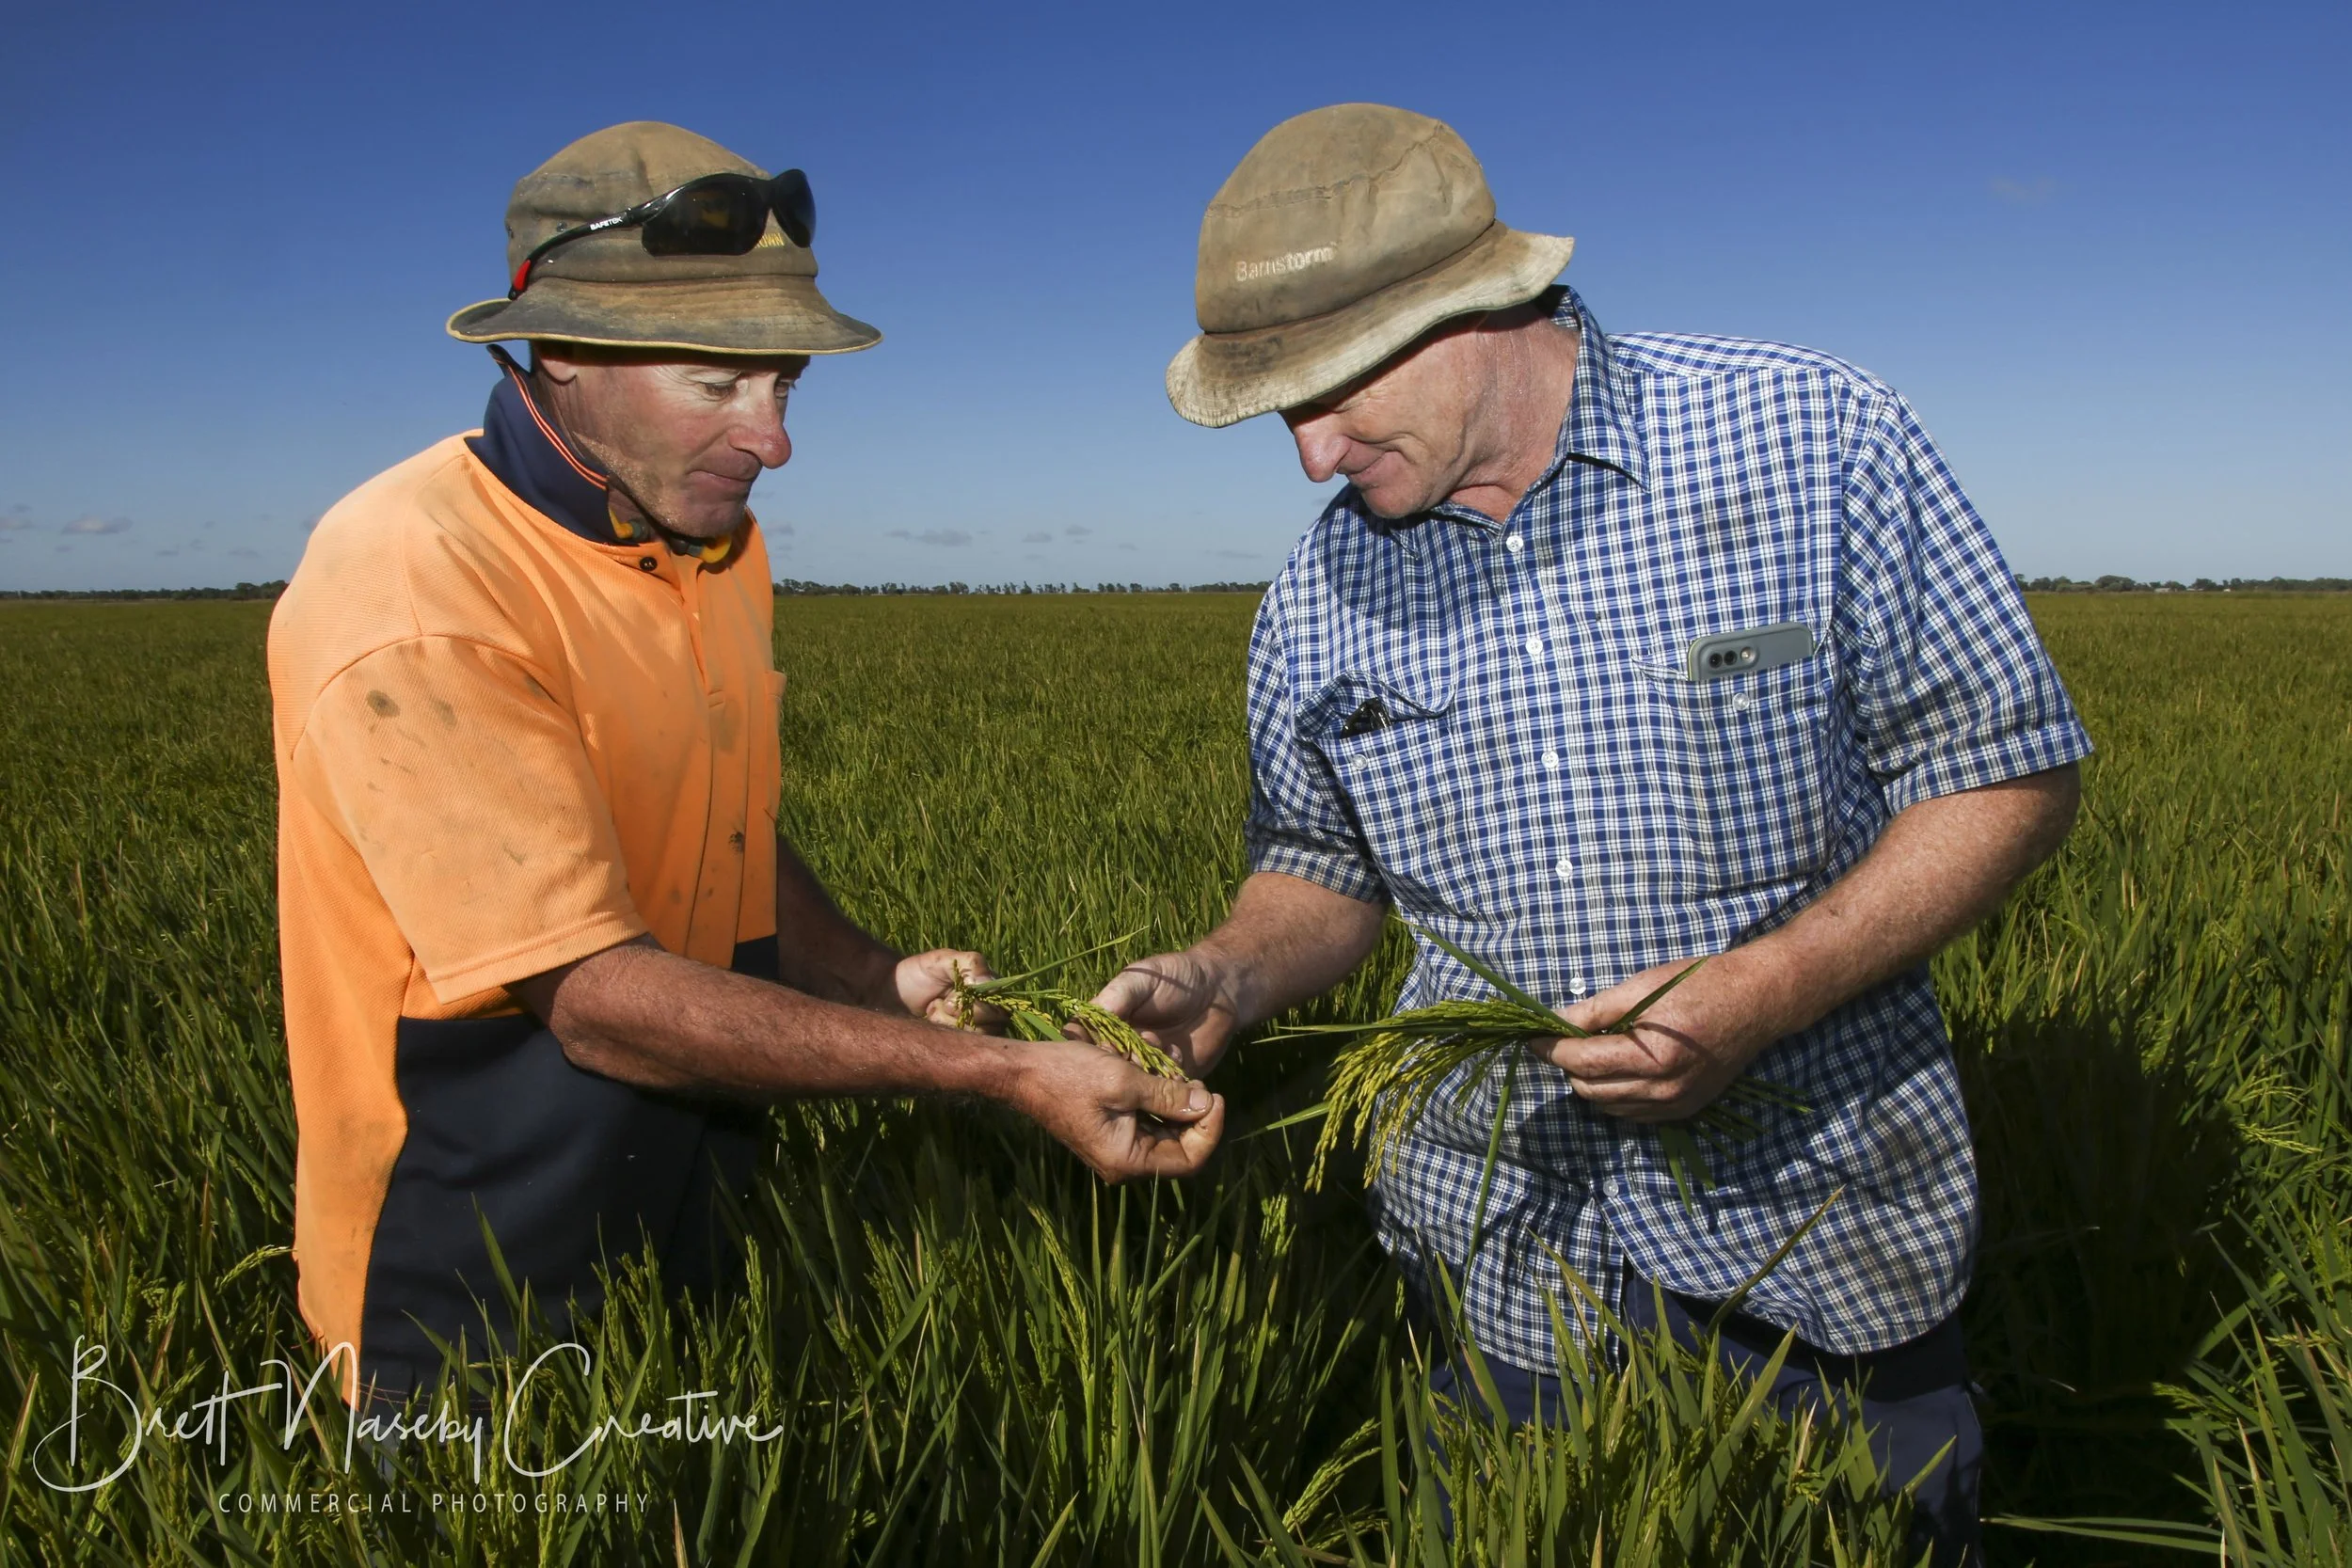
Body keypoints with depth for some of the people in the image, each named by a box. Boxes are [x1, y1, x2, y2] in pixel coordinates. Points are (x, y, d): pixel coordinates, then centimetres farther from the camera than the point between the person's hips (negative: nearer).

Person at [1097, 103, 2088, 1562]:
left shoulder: (1815, 441, -14)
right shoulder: (1319, 595, -2)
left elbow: (2012, 773, -9)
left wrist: (1769, 989, -22)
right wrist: (1225, 976, -12)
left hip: (1820, 1239, -2)